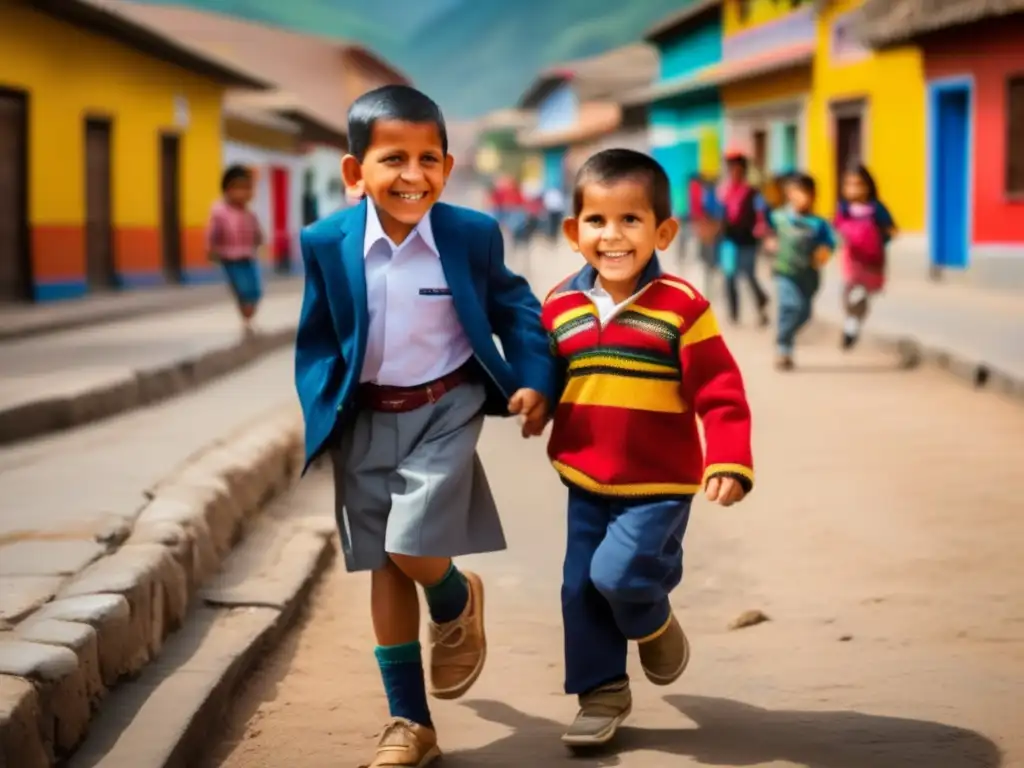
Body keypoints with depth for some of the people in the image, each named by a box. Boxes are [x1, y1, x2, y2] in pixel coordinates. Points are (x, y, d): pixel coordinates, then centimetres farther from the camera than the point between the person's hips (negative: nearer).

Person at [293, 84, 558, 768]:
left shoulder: (473, 234, -10)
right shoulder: (326, 243, -9)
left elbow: (513, 308, 4)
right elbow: (314, 337, 2)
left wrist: (535, 380, -5)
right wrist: (318, 406, -7)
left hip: (446, 409, -2)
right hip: (365, 420, 2)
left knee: (411, 548, -16)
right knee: (384, 566, 7)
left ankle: (457, 601, 23)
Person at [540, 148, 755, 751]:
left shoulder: (681, 306, -13)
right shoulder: (560, 307, 0)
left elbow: (720, 392, -13)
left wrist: (729, 462, -22)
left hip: (660, 484, -5)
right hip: (585, 484, 5)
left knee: (619, 573, -17)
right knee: (581, 588, 7)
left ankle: (657, 626, 17)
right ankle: (602, 692, 25)